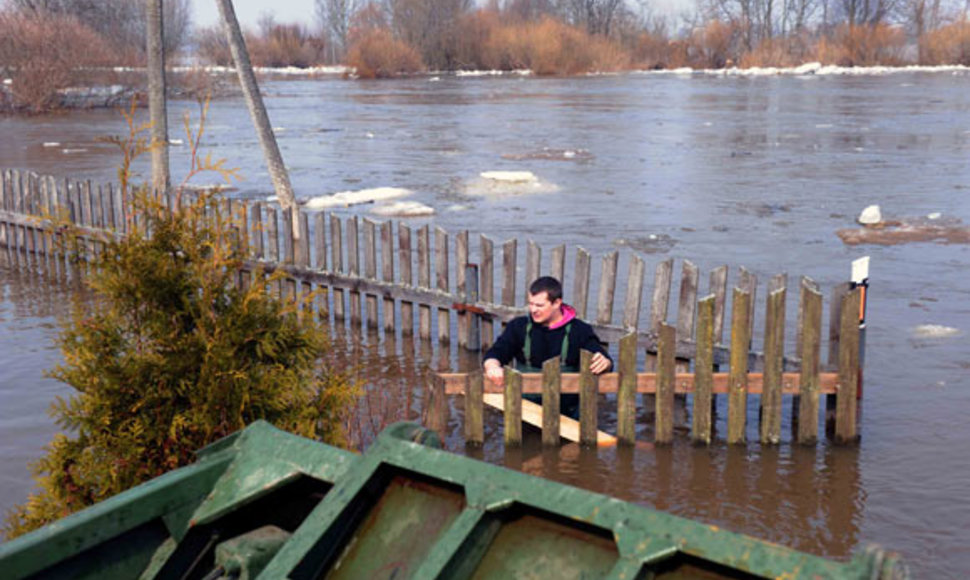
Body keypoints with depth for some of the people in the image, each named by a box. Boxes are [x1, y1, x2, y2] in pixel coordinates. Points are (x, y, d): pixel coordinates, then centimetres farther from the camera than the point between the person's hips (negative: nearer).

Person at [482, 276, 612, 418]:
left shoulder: (580, 331, 2)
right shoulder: (519, 327, 7)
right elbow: (494, 354, 1)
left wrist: (604, 363, -30)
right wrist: (493, 367, -24)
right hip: (527, 409, 1)